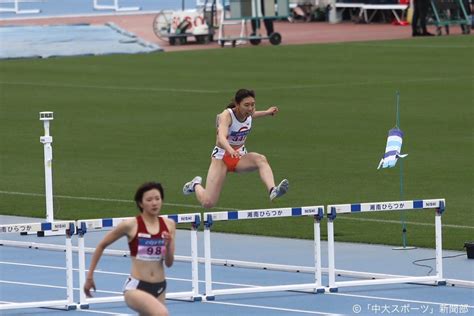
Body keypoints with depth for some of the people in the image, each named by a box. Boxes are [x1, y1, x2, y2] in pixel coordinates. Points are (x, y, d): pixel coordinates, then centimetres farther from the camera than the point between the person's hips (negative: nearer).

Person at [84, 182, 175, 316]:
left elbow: (169, 263, 5)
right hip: (135, 287, -5)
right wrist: (90, 276, 7)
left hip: (159, 288, 5)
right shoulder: (131, 225, -8)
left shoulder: (168, 225, 3)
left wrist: (168, 245, -15)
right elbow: (102, 245, 5)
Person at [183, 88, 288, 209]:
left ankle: (273, 190, -51)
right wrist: (231, 150, -66)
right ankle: (196, 185, 27)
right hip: (221, 157, -5)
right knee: (208, 203, -8)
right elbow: (221, 138, -46)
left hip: (240, 156, 5)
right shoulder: (227, 115, -26)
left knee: (261, 159, -31)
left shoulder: (249, 113, -6)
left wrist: (266, 112, 30)